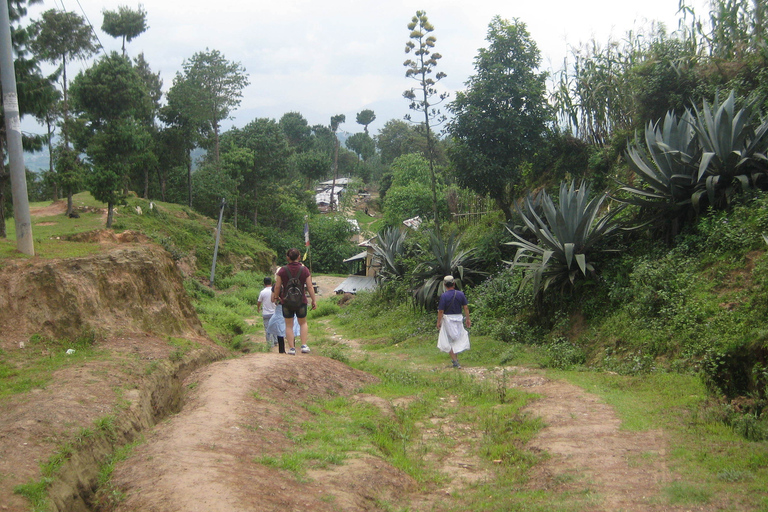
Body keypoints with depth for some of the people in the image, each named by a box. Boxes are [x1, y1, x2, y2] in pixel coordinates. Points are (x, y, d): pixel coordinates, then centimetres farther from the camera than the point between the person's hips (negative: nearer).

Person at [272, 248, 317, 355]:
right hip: (301, 301, 1)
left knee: (289, 325, 9)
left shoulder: (282, 271, -7)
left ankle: (291, 347, 6)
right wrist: (314, 300, 5)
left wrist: (276, 297, 17)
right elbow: (310, 287, -4)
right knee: (303, 323, 18)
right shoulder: (304, 270, -6)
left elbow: (277, 287, -2)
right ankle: (304, 345, 7)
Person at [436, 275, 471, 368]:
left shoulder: (443, 296, -13)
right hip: (458, 318, 4)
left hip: (448, 319, -4)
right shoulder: (460, 294, -2)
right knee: (458, 338, 21)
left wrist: (438, 322, -2)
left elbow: (441, 311, -12)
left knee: (449, 341, 5)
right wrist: (468, 319, 10)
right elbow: (466, 307, 1)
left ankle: (455, 361, 3)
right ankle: (455, 357, 25)